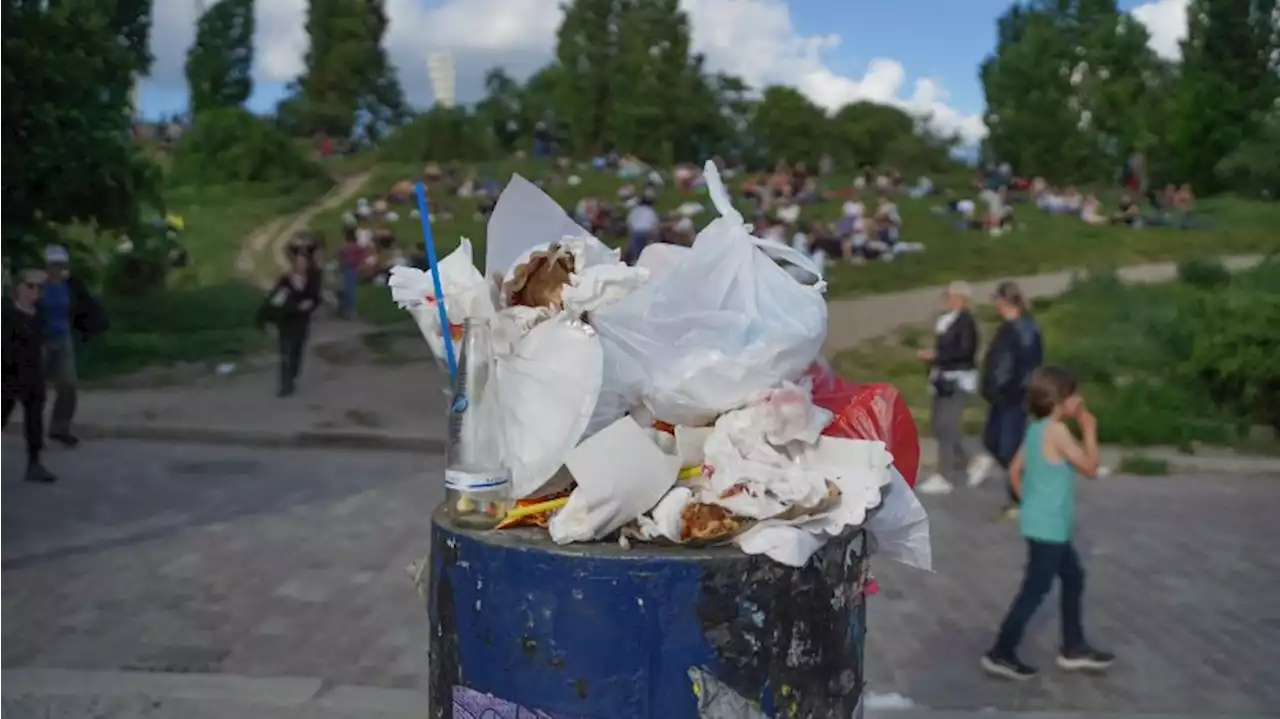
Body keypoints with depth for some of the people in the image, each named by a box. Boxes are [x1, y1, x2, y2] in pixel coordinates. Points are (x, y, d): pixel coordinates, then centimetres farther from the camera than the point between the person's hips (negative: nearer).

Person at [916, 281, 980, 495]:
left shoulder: (966, 321, -15)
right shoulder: (947, 320, 10)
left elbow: (966, 351, -22)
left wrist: (936, 355, -19)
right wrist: (931, 355, 1)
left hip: (959, 379, -9)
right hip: (945, 378, 9)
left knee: (947, 424, -9)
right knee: (938, 421, 14)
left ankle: (946, 477, -2)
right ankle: (961, 462, 30)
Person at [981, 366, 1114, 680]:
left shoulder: (1036, 429, 7)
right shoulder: (1057, 431, -20)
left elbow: (1015, 470, 12)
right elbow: (1090, 468, -15)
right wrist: (1089, 430, -6)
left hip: (1044, 524, 10)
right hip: (1048, 528, -10)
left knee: (1073, 577, 20)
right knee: (1035, 590, -1)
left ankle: (1074, 648, 30)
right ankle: (1001, 654, 5)